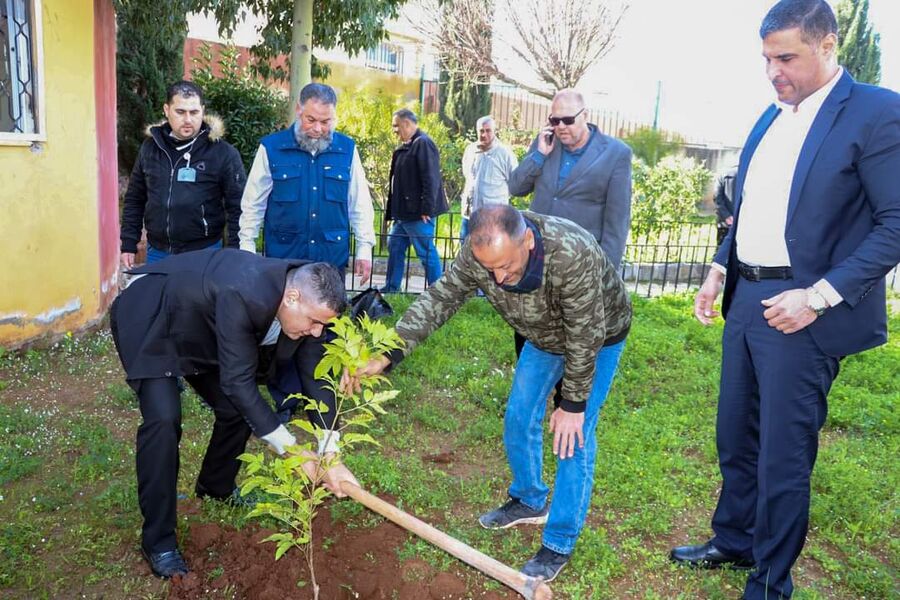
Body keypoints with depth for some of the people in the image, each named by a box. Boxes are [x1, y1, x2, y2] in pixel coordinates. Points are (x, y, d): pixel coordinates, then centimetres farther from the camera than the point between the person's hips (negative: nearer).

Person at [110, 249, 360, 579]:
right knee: (164, 418, -22)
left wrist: (330, 457, -15)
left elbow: (315, 378, -11)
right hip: (149, 318, -7)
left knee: (240, 408, 6)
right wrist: (291, 450, -33)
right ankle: (158, 539, -6)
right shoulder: (242, 295, -41)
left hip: (199, 328, 8)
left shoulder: (305, 301, -17)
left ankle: (216, 487, 34)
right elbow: (238, 381, -36)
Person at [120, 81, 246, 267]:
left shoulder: (223, 152, -7)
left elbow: (238, 208, -6)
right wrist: (128, 245, 9)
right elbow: (134, 200, 13)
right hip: (157, 252, 4)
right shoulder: (150, 147, 5)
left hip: (203, 254, -4)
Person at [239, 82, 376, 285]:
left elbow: (359, 205, 7)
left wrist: (364, 248, 3)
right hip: (282, 258, -1)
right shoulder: (271, 147, -3)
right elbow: (253, 205, 3)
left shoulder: (347, 149, 2)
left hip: (333, 259, 1)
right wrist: (247, 250, 0)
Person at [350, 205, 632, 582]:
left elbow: (585, 338, -32)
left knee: (574, 438, -6)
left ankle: (559, 544, 8)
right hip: (544, 336, 6)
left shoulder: (572, 255, -43)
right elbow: (437, 301, -21)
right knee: (519, 419, 10)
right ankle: (529, 501, 34)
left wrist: (572, 404, -22)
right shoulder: (478, 254, -28)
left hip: (598, 338, -5)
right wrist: (386, 355, -30)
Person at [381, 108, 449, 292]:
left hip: (418, 214, -10)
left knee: (426, 253, -4)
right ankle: (391, 287, 26)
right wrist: (393, 210, 20)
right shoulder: (406, 146, 16)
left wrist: (427, 209, -23)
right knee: (395, 247, 16)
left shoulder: (423, 144, -14)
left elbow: (431, 179, -21)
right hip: (403, 212, 10)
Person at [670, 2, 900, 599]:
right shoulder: (771, 117, 13)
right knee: (735, 436, 18)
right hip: (745, 298, 7)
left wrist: (821, 296, -21)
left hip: (802, 310, -7)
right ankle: (732, 540, 39)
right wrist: (719, 270, 11)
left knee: (783, 456, 3)